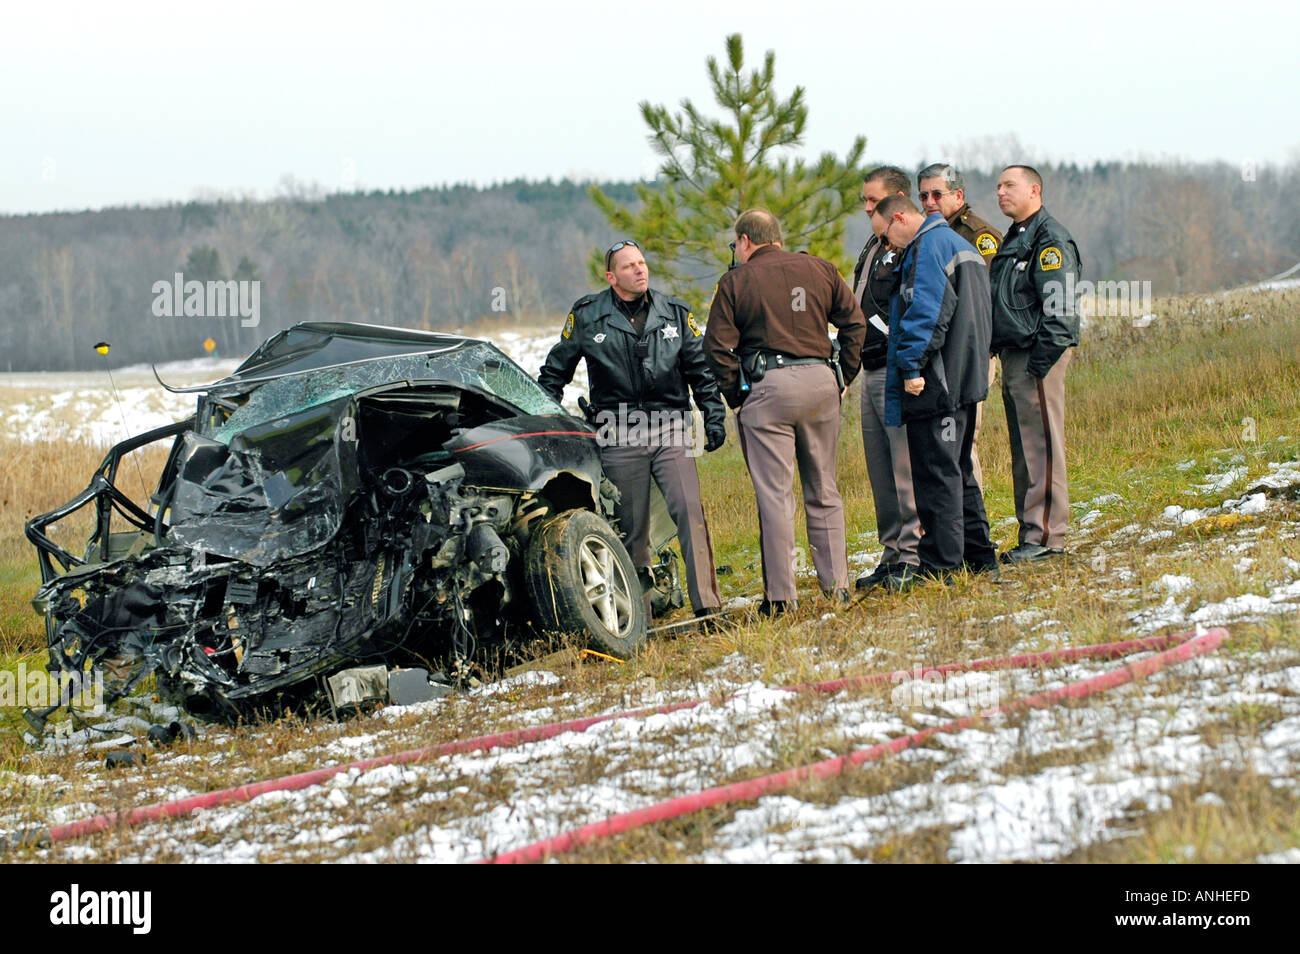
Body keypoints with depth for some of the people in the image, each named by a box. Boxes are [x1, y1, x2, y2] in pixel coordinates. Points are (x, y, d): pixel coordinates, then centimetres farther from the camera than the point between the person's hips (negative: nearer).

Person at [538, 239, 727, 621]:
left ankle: (707, 603, -14)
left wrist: (714, 417, 7)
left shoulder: (675, 313, 9)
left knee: (690, 510, -15)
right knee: (630, 528, 3)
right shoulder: (587, 316, 4)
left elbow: (701, 369, 16)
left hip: (670, 431, 1)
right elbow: (555, 371, 14)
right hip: (619, 438, -1)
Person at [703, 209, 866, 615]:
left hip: (768, 387, -4)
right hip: (821, 383, 4)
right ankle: (836, 585, 14)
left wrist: (735, 396, 3)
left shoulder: (736, 281, 1)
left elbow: (718, 346, -5)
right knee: (824, 490, 13)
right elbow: (855, 322, 9)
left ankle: (781, 594, -3)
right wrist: (843, 377, 14)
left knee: (775, 494, -2)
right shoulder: (819, 269, 11)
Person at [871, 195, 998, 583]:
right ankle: (979, 558, 21)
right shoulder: (961, 244, 21)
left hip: (936, 386, -10)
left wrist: (912, 365, -21)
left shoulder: (929, 246, -11)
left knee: (936, 474, -8)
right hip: (965, 381, 10)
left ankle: (940, 568, -7)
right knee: (958, 471, 17)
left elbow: (925, 310, -22)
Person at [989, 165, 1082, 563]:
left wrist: (1040, 361, -21)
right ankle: (1030, 531, 15)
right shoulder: (1014, 239, 20)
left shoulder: (1050, 239, -10)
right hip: (1012, 357, 10)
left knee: (1041, 445, -8)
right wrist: (998, 353, 16)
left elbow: (1059, 307, -17)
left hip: (1038, 356, -10)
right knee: (1023, 449, 11)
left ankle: (1046, 535, -7)